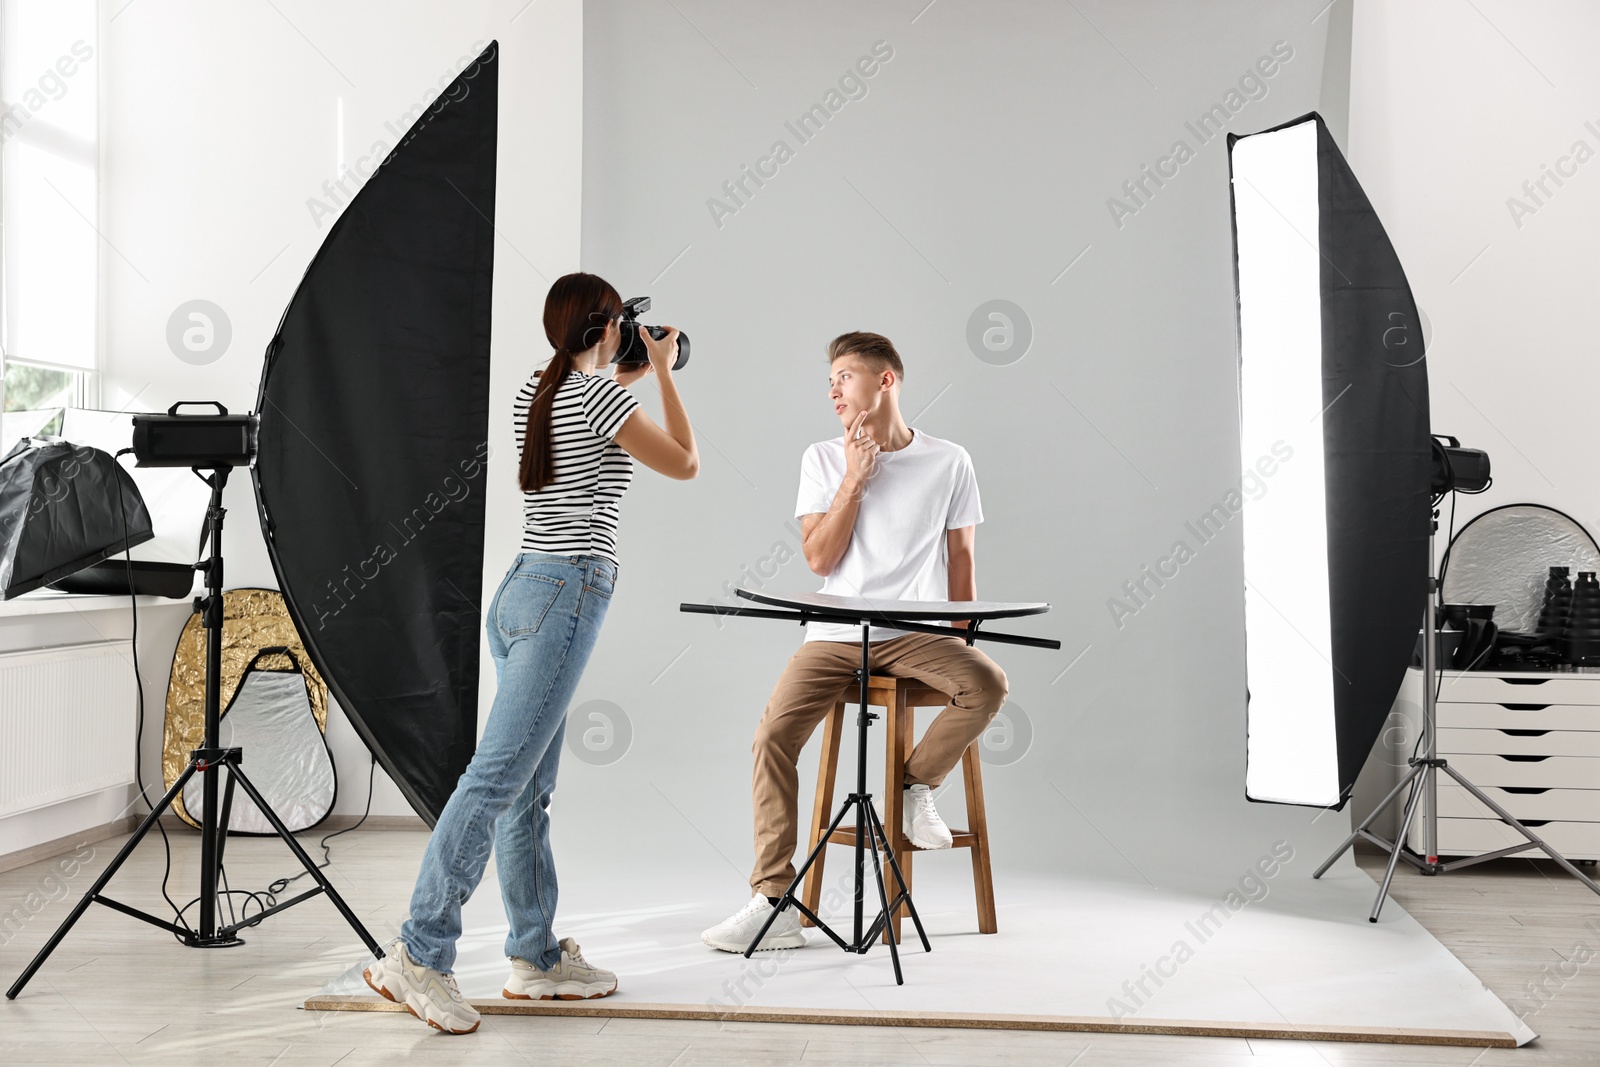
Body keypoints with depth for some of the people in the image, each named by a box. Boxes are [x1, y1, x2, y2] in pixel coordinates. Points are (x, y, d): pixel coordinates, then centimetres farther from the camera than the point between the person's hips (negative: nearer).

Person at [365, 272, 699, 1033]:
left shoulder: (534, 397, 15)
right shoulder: (604, 398, -7)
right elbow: (684, 464, 5)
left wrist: (630, 381, 36)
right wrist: (663, 375, 15)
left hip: (520, 591, 9)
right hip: (567, 598, -9)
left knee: (529, 790, 9)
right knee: (497, 777, -12)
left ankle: (536, 957, 15)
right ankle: (418, 955, -15)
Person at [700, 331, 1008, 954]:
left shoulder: (949, 462, 6)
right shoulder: (822, 459, 8)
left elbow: (960, 557, 10)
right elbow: (820, 559, -1)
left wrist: (962, 644, 2)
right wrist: (855, 478, -7)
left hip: (917, 631, 0)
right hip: (835, 634, 1)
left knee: (988, 682, -29)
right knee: (773, 734, -19)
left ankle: (915, 783, -2)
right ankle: (774, 903, -15)